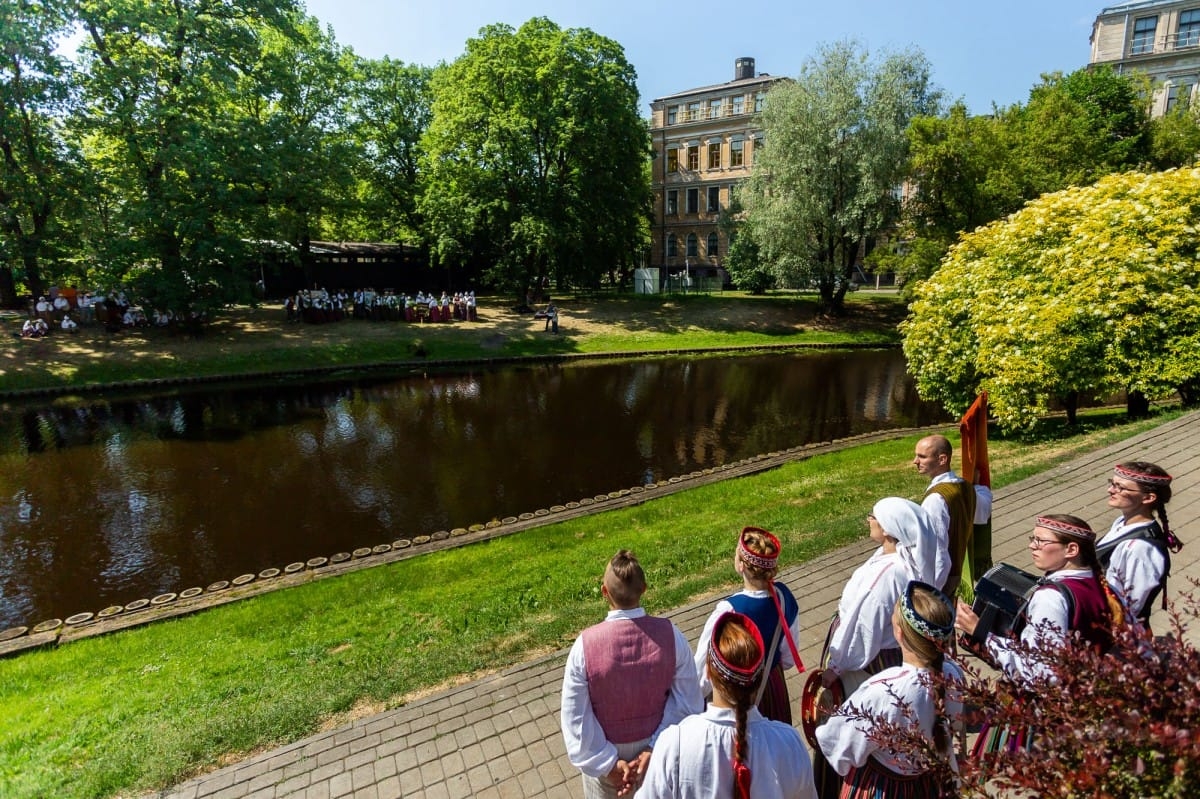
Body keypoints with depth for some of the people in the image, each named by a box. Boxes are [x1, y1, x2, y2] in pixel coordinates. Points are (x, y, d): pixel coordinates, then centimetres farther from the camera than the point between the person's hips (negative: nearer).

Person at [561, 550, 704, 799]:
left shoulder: (585, 645, -29)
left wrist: (607, 763, -12)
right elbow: (688, 702, -16)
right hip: (658, 745, 2)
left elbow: (576, 719, -21)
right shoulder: (670, 635, -25)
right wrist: (655, 748, -12)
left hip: (606, 751, -1)